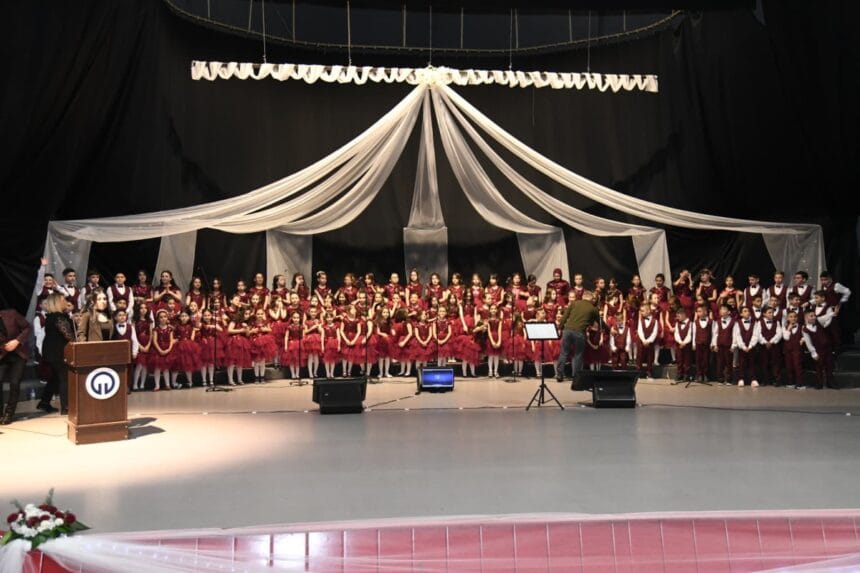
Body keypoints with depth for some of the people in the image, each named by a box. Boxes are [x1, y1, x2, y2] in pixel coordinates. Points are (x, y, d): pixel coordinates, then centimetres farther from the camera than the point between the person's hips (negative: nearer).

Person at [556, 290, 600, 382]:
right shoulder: (593, 309, 10)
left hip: (568, 330, 2)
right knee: (578, 355, 12)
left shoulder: (574, 303, 12)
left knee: (564, 353, 11)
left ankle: (559, 375, 11)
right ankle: (576, 377, 14)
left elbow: (564, 317, 7)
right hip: (580, 332, -2)